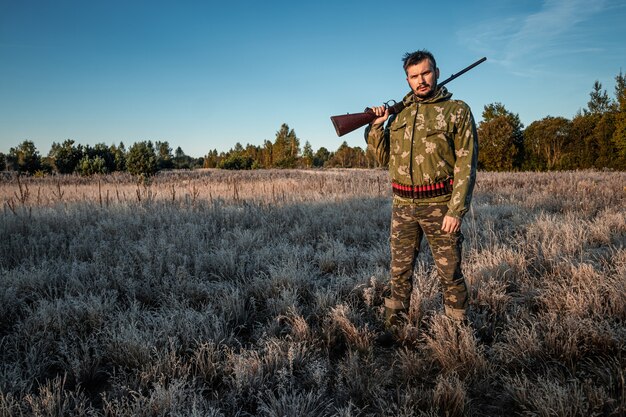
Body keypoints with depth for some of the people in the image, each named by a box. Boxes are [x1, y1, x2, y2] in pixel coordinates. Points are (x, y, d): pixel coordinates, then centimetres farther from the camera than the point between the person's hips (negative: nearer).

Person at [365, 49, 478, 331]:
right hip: (402, 206, 4)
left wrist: (456, 210, -15)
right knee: (399, 272, 11)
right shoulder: (400, 112, 12)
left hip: (439, 205, -4)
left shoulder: (457, 110, -2)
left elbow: (466, 164, -7)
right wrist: (376, 126, -2)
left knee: (450, 274, 6)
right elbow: (383, 157, 14)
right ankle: (393, 330, 25)